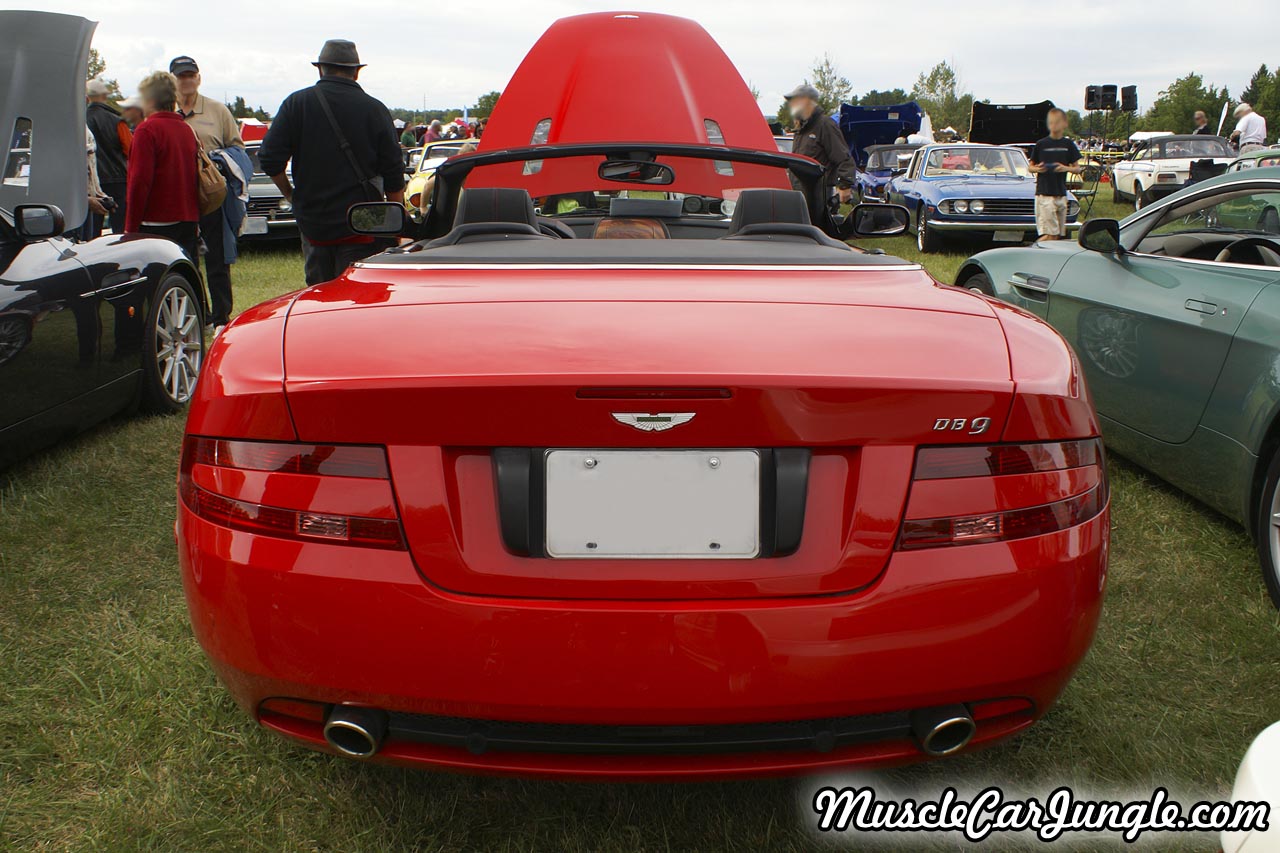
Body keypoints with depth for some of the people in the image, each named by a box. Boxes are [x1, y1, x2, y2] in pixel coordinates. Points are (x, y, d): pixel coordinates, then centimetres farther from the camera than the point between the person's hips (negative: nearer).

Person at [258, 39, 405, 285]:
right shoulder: (375, 109, -2)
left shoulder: (296, 103, 1)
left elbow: (270, 159, -2)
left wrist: (290, 194, 14)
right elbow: (394, 176, -1)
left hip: (312, 224, 2)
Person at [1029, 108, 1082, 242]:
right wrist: (1037, 169, -15)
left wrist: (1066, 168, -11)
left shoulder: (1068, 145, 7)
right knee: (1050, 234, -15)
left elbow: (1077, 169, 10)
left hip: (1061, 194, 4)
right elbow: (1031, 167, 8)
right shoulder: (1041, 144, 1)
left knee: (1058, 235, 6)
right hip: (1044, 194, -4)